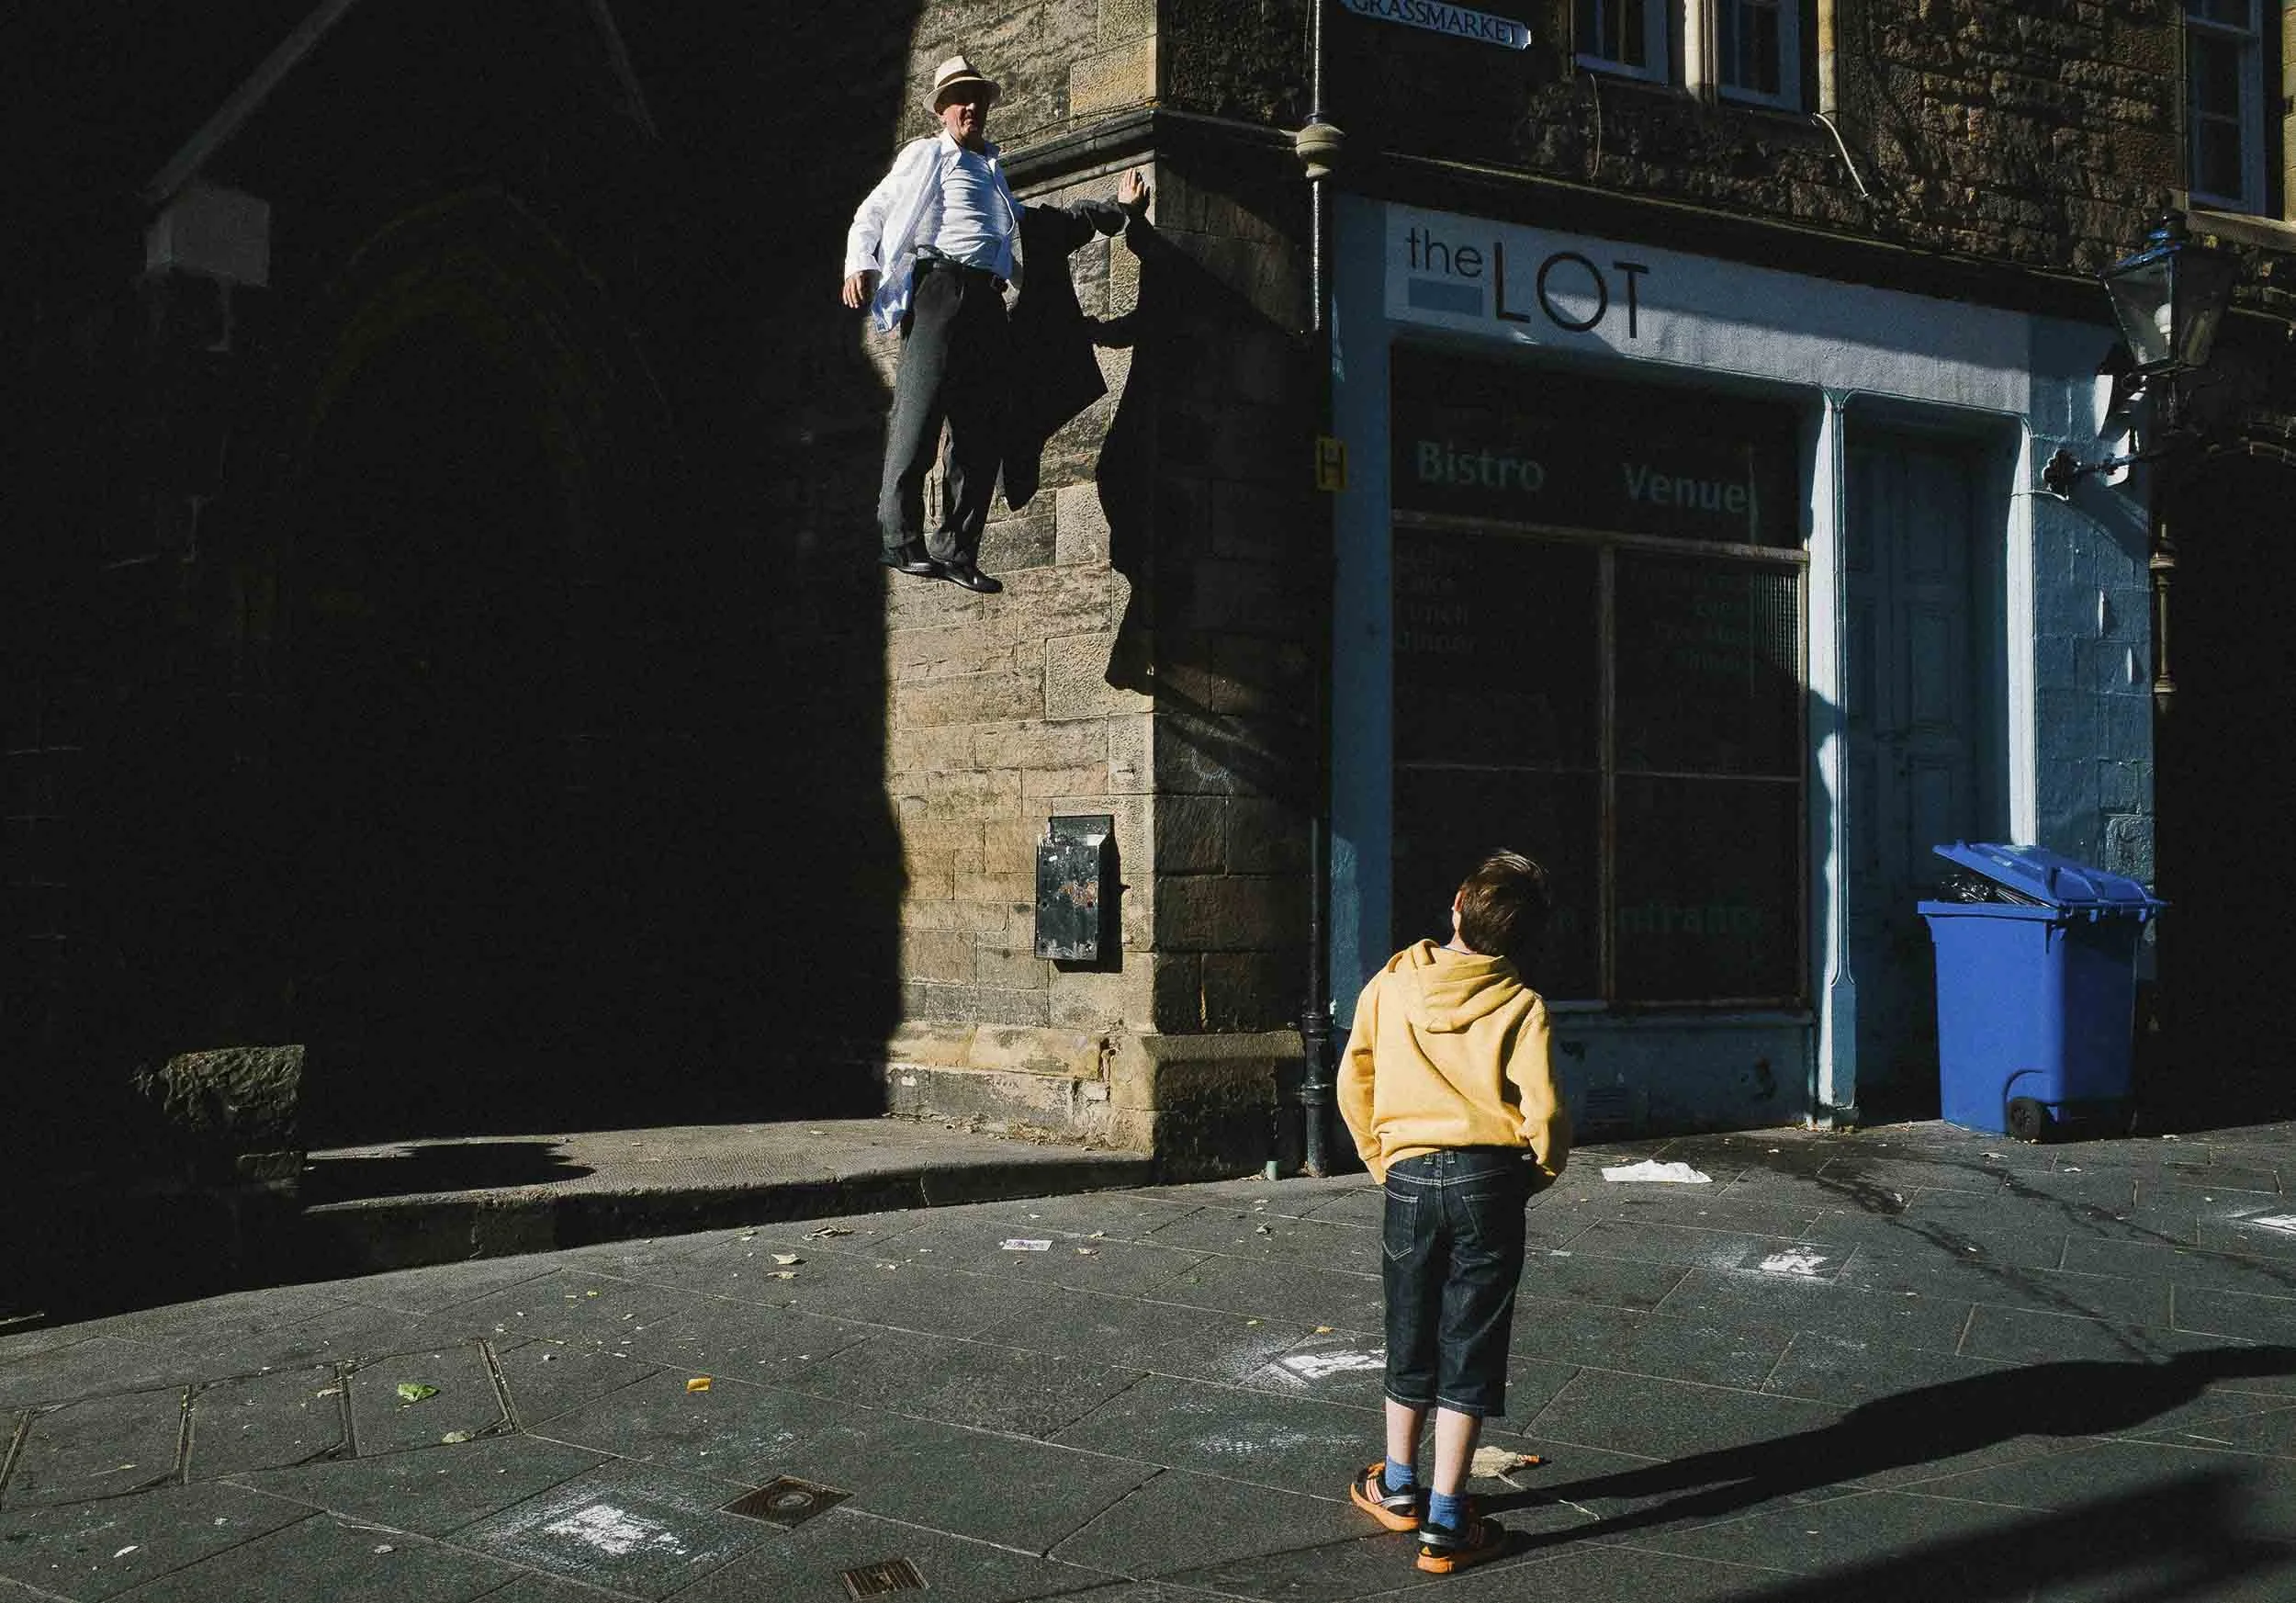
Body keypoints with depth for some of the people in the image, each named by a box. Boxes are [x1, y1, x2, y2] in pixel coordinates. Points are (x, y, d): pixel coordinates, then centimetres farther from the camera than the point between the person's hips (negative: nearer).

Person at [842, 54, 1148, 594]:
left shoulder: (993, 171, 33)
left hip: (987, 299, 6)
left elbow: (1029, 219, 45)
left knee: (983, 428, -2)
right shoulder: (925, 155, 17)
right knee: (920, 408, -18)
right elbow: (872, 213, 10)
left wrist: (1118, 209, 46)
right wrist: (860, 266, -9)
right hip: (940, 283, -6)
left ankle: (955, 549, -1)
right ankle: (899, 539, -22)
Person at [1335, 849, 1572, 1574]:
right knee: (1469, 1351, 4)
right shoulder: (1521, 1005, -5)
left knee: (1411, 1338, 19)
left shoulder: (1393, 981, 2)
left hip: (1409, 1179, 2)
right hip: (1488, 1180, -2)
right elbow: (1544, 1114, -12)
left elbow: (1353, 1084, 7)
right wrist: (1540, 1174, 6)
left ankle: (1397, 1488, 35)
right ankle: (1444, 1525, 6)